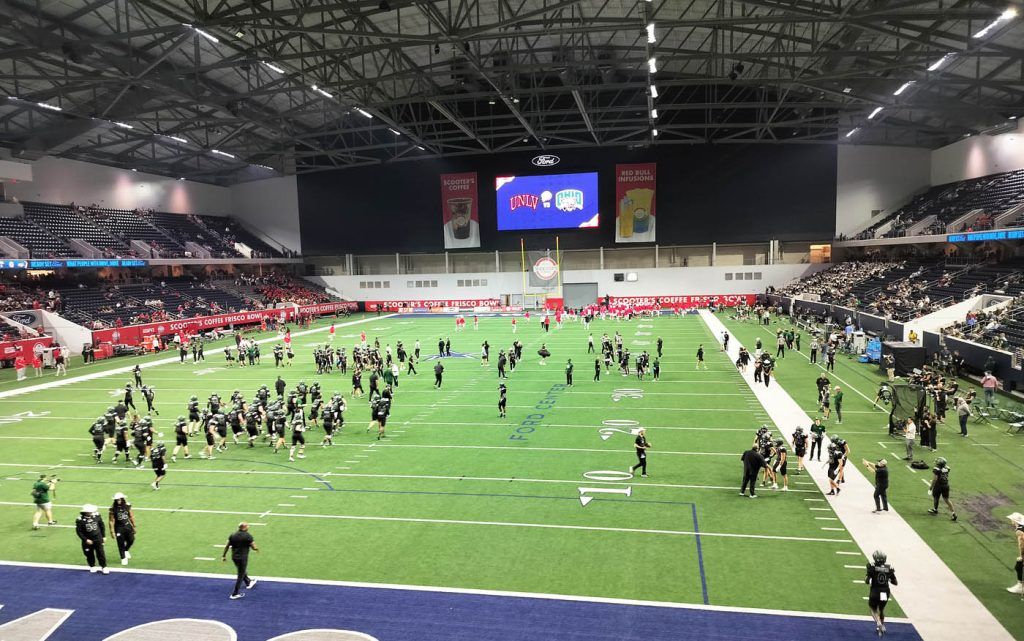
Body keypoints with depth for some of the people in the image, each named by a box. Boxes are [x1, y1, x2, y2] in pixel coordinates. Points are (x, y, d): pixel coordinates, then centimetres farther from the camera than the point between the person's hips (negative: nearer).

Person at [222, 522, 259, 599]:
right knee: (241, 576, 6)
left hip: (234, 557, 6)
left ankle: (248, 583, 49)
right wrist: (257, 549, 10)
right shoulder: (248, 536, -14)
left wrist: (224, 556, 11)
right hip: (243, 558, -6)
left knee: (242, 571, 28)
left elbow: (227, 546, 3)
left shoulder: (232, 535, 2)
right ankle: (235, 594, 10)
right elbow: (253, 547, -12)